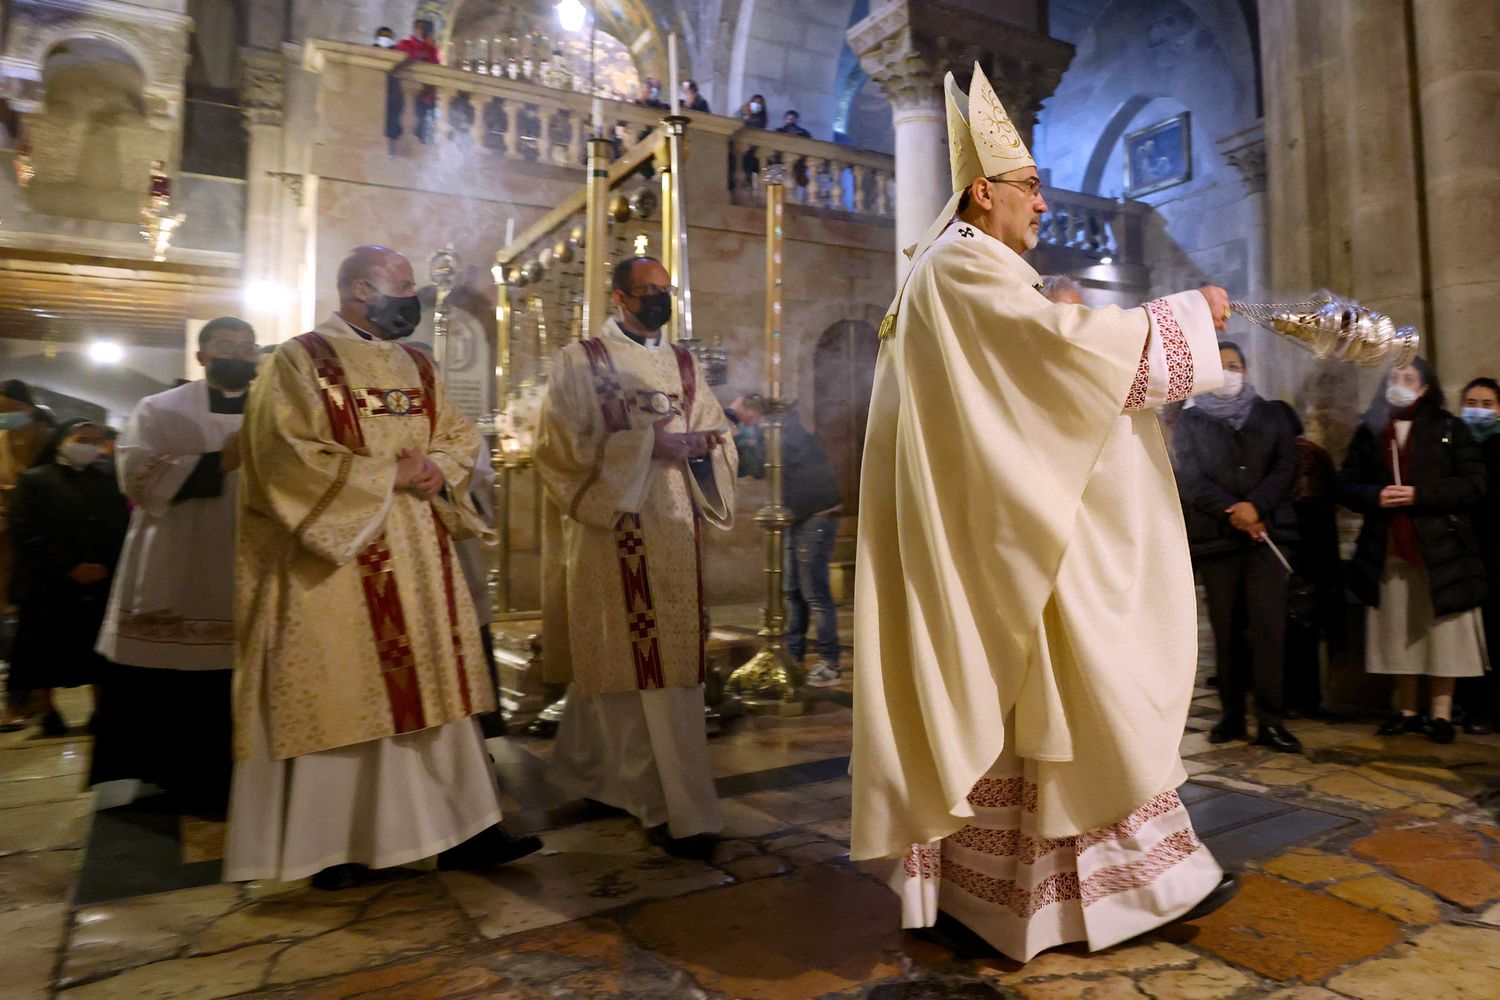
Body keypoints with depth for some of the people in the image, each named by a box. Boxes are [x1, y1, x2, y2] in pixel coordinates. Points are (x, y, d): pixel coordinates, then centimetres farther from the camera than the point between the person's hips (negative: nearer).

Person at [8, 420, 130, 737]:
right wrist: (70, 567, -15)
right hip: (48, 585, -3)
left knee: (100, 652, 5)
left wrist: (107, 566, -8)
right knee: (44, 652, 4)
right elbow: (24, 532, -8)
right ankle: (46, 713, 16)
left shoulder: (105, 482, 15)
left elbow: (123, 528, 8)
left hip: (101, 583, 3)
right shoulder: (35, 479, 3)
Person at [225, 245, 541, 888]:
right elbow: (289, 454, -14)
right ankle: (331, 846, 15)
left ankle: (459, 832, 11)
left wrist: (437, 469, -6)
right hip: (335, 555, -6)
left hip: (418, 558, 6)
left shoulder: (416, 367, 16)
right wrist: (389, 474, -13)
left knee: (434, 689, 5)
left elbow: (461, 438, 16)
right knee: (336, 696, 1)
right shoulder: (301, 361, -3)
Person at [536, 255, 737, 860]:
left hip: (674, 532, 6)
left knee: (672, 662, 7)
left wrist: (702, 443, -8)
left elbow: (718, 434, 16)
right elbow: (565, 443, -9)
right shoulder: (579, 362, 2)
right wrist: (650, 443, -16)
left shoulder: (684, 366, 17)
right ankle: (683, 811, -1)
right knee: (624, 661, -5)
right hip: (612, 529, -5)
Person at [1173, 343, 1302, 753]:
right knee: (1226, 629, 2)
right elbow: (1189, 478, 0)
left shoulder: (1272, 415, 15)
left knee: (1268, 625, -7)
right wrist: (1233, 513, -11)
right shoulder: (1190, 421, 11)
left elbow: (1286, 466, 4)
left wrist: (1255, 506, -12)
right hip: (1215, 535, 0)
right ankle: (1231, 714, 9)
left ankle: (1270, 720, -4)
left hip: (1266, 530, 0)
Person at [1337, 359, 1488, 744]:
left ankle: (1441, 713, 8)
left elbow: (1473, 483, -4)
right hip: (1387, 549, 2)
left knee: (1441, 630, -1)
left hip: (1439, 548, -2)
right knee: (1399, 631, 6)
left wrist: (1419, 495, -16)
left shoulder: (1450, 430, 4)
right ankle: (1407, 711, 16)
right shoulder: (1370, 431, 12)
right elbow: (1345, 484, 9)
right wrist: (1375, 497, -11)